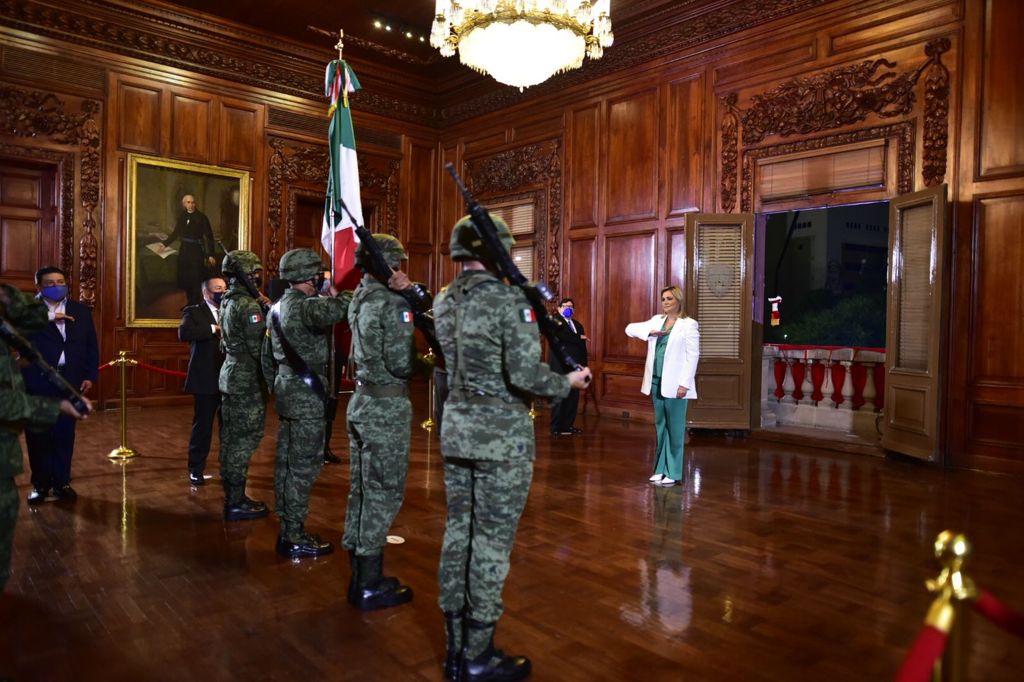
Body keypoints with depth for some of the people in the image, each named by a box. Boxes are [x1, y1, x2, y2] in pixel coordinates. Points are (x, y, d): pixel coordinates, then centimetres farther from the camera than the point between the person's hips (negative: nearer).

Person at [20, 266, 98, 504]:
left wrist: (90, 376, 2)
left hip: (70, 381, 2)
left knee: (65, 434, 5)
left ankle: (62, 481, 16)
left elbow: (91, 346, 9)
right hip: (37, 381, -2)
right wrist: (47, 317, -21)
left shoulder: (81, 310, 9)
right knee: (38, 434, 5)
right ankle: (40, 483, 18)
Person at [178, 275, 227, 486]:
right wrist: (213, 328, -24)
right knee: (203, 425, 5)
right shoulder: (194, 312, -2)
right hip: (207, 379, -4)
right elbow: (183, 333, -22)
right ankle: (195, 469, 19)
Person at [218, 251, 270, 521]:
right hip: (248, 380, -9)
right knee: (245, 440, -3)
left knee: (231, 437, 15)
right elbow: (258, 348, -19)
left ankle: (232, 494, 25)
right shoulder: (249, 306, -17)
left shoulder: (228, 302, 11)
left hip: (231, 375, 9)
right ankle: (236, 503, 3)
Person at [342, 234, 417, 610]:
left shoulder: (358, 300, 9)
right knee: (383, 494, 1)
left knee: (361, 489, 15)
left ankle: (359, 573, 27)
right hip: (387, 406, -8)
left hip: (361, 401, 8)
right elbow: (401, 364, -21)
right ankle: (370, 586, 11)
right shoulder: (394, 303, -16)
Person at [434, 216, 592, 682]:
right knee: (492, 542, 2)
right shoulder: (509, 300, -14)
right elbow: (524, 374, -22)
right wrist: (569, 381, -4)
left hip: (456, 427, 7)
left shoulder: (443, 302, 8)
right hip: (501, 434, -7)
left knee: (458, 533, 13)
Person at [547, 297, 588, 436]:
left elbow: (583, 348, 17)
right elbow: (561, 337, -22)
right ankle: (557, 428, 2)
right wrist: (579, 338, -9)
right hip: (560, 367, -7)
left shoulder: (578, 325, 19)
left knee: (573, 397, 6)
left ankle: (568, 425, 15)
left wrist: (584, 366, 10)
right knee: (560, 398, -4)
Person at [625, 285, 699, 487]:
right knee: (660, 426, 12)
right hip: (656, 382, 6)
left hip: (675, 384, -6)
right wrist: (650, 332, -5)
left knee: (675, 429, -1)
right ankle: (661, 468, 20)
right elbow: (630, 329, 12)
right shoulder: (657, 320, 13)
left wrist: (684, 384, -16)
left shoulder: (689, 324, -5)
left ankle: (673, 472, 6)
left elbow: (693, 356, -10)